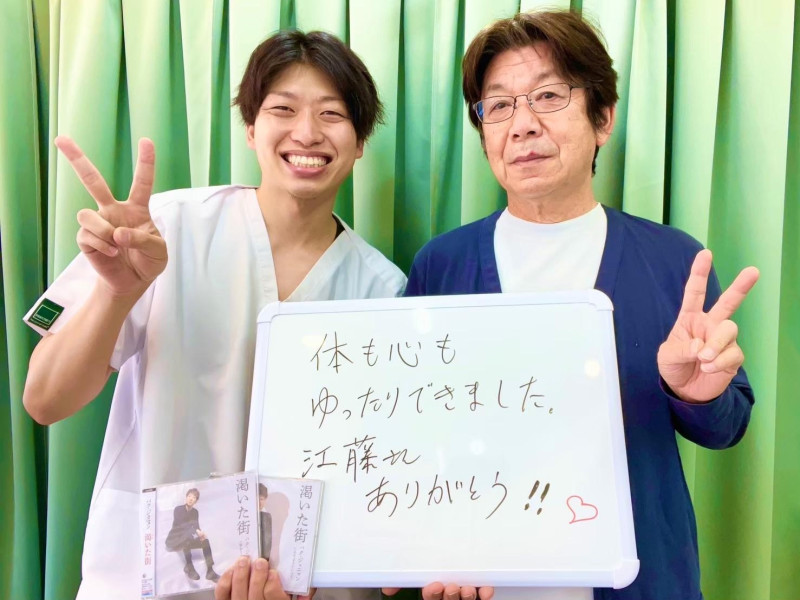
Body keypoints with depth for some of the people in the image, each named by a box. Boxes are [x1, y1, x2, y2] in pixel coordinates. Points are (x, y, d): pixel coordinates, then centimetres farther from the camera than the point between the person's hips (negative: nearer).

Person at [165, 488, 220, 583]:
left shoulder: (195, 512, 6)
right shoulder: (178, 509, -11)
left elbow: (196, 527, -1)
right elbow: (180, 525, -24)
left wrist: (200, 533, -25)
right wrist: (196, 531, -35)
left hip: (187, 540, 6)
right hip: (174, 540, -6)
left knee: (205, 541, -18)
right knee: (188, 536, -38)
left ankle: (210, 571, -23)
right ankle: (189, 567, -34)